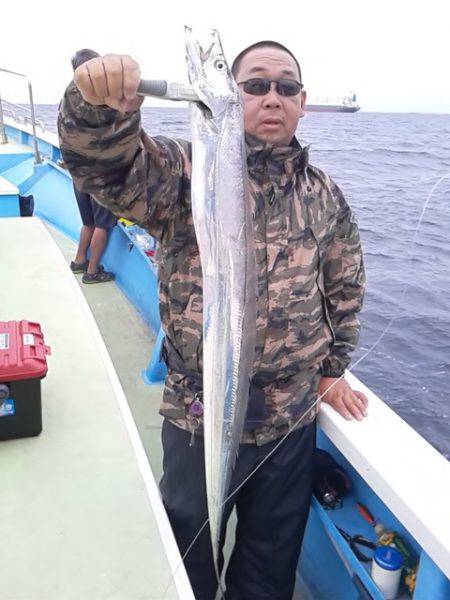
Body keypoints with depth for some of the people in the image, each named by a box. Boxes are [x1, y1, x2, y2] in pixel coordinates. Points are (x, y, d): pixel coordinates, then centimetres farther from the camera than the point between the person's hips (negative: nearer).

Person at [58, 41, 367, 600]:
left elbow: (345, 286, 15)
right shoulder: (186, 170, -10)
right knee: (187, 555, 22)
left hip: (294, 417, 4)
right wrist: (100, 107, -50)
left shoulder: (324, 195, 3)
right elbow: (110, 165, -29)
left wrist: (332, 369, 16)